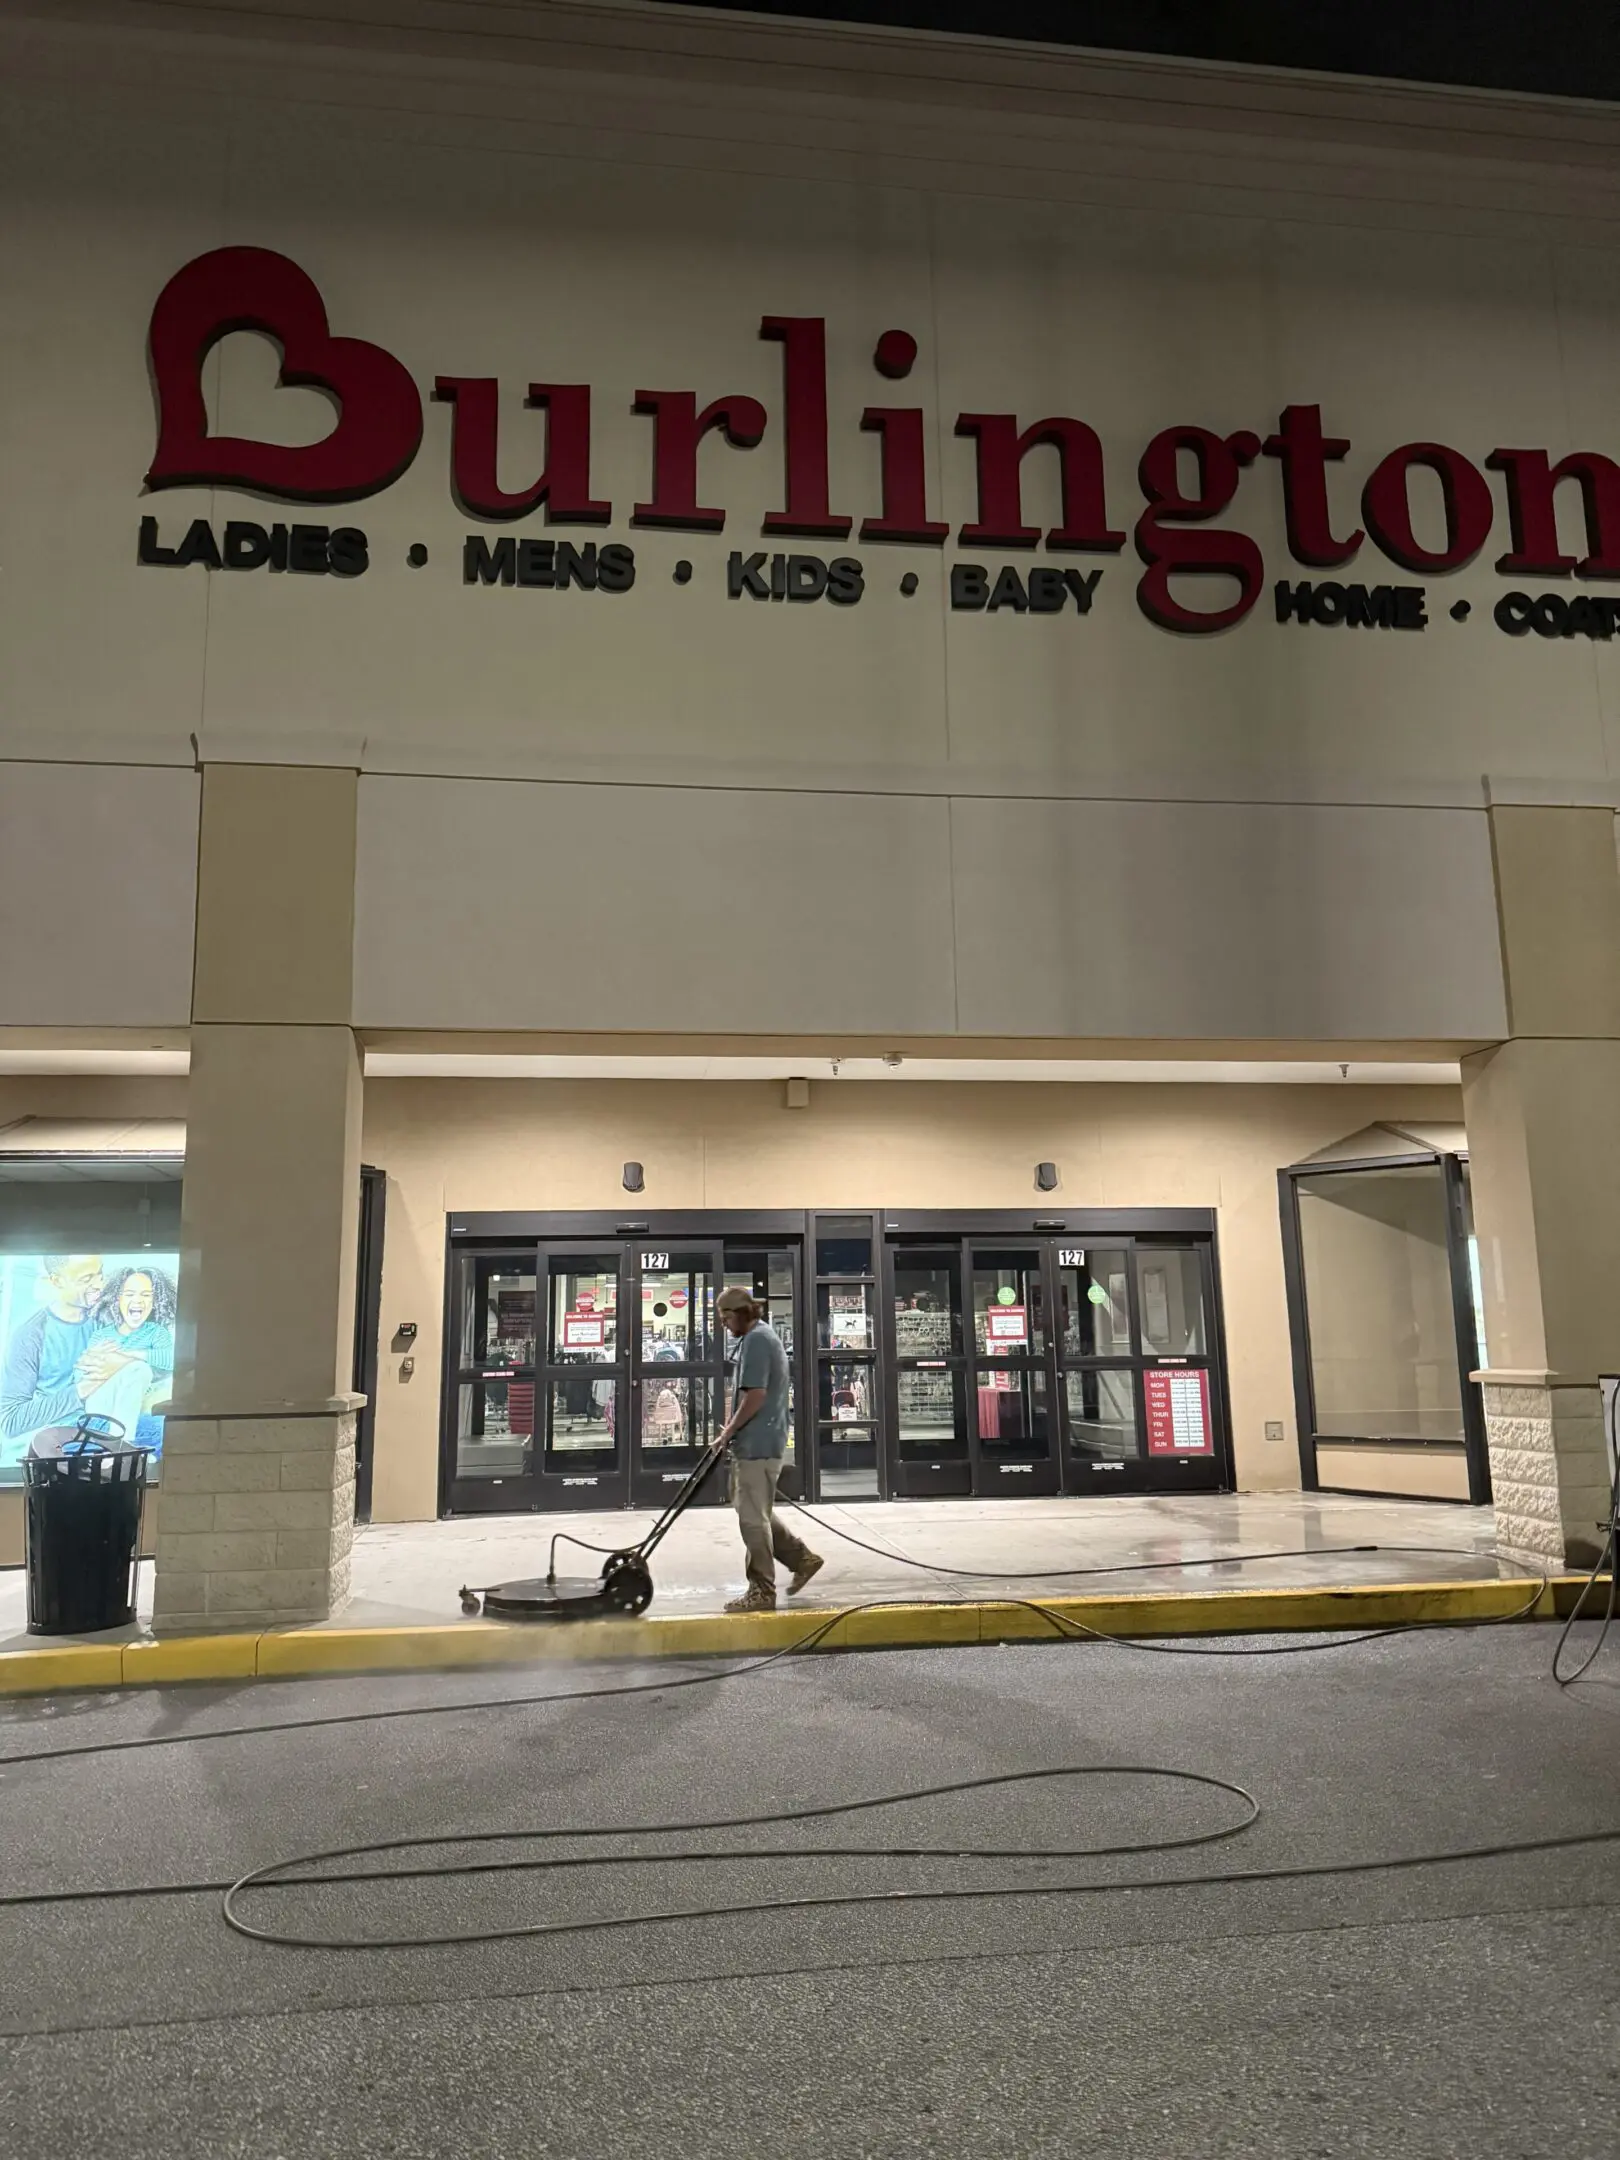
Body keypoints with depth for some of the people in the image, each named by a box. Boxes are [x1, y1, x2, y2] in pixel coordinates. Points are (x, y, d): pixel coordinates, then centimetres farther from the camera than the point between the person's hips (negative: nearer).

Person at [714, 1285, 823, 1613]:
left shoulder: (755, 1340, -16)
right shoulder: (764, 1336, 17)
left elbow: (755, 1396, -22)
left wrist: (728, 1432, -12)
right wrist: (733, 1427, 16)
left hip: (756, 1444, -10)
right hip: (763, 1442, 10)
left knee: (752, 1518, -3)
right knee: (756, 1513, 18)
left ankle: (762, 1592, 4)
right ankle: (801, 1558, 23)